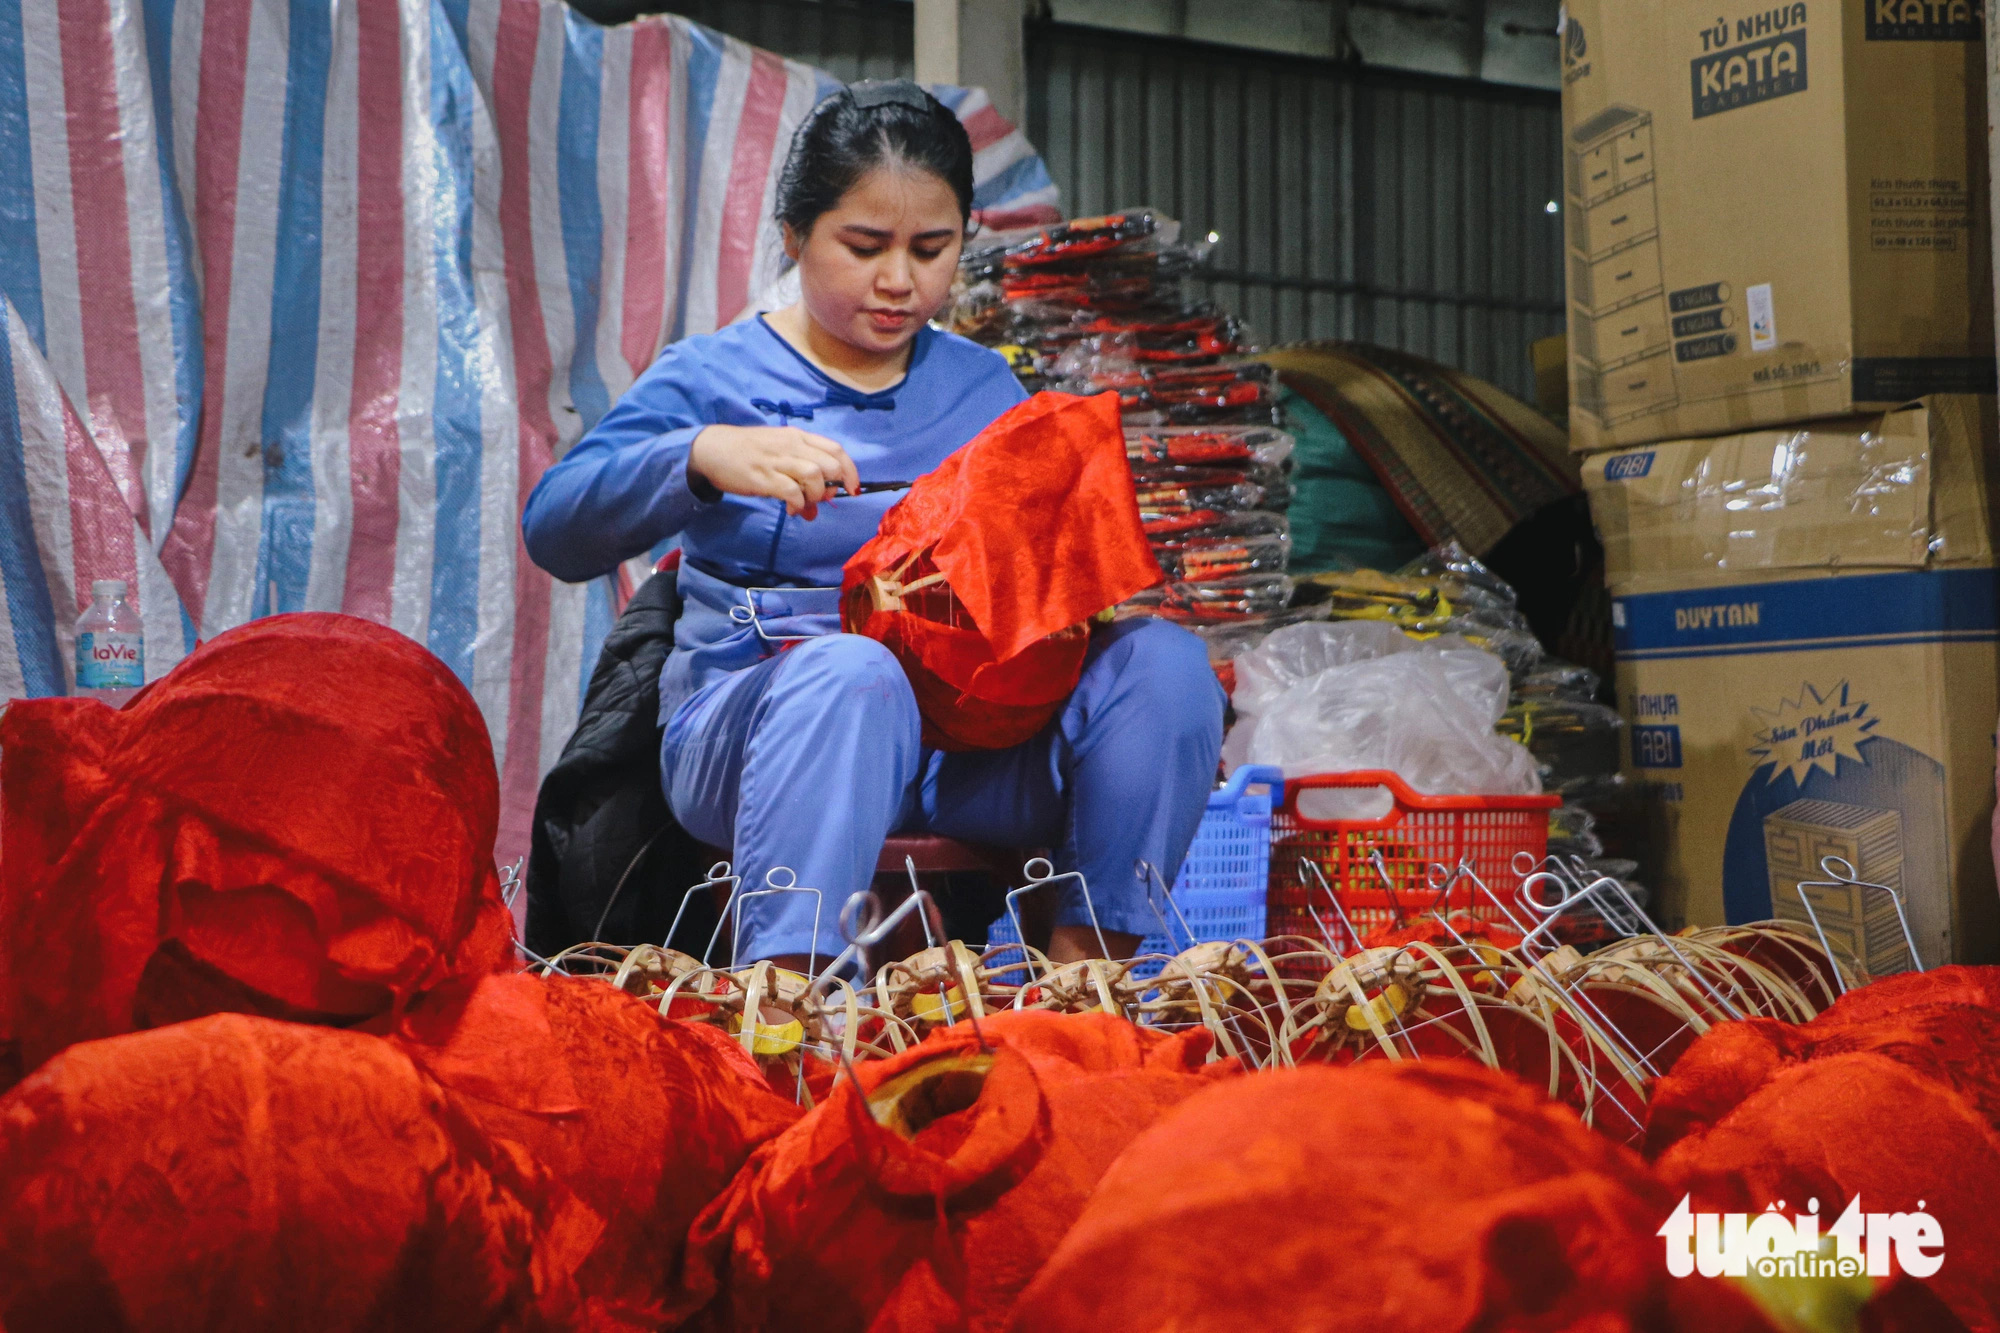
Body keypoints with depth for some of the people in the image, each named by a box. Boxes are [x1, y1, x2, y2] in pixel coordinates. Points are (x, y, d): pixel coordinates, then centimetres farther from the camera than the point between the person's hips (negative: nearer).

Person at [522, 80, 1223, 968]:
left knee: (1163, 660, -19)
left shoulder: (985, 389, 17)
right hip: (750, 723, -4)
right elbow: (554, 532, -10)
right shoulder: (712, 379, 4)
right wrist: (701, 455, -28)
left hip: (961, 741, 4)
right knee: (852, 670, -39)